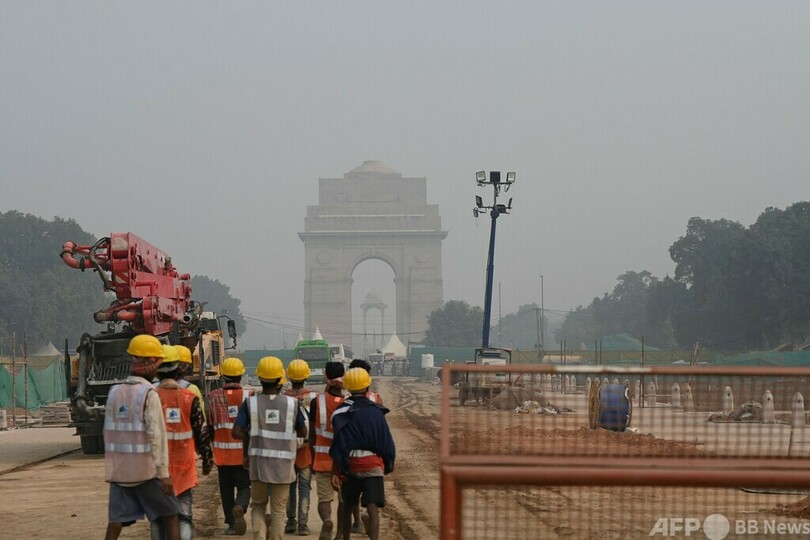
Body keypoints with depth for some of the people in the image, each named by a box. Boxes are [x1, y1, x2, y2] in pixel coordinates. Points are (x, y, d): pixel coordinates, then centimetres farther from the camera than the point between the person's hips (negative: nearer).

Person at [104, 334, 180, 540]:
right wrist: (164, 473, -13)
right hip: (146, 470, -5)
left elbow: (109, 434, 10)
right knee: (170, 516, 10)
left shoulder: (114, 393, 6)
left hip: (118, 470, 5)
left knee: (115, 521, 5)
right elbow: (156, 436, -15)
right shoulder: (149, 394, -12)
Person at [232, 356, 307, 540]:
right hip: (283, 463, 0)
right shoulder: (291, 403, -4)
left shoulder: (251, 403, -5)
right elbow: (303, 432, 5)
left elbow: (237, 432, -11)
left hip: (258, 463, 0)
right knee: (278, 510, 9)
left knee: (258, 506, 16)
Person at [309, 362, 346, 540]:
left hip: (323, 459, -1)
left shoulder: (317, 402, -7)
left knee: (324, 497, 3)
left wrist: (313, 459, 9)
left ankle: (327, 520, -26)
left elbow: (312, 435, -2)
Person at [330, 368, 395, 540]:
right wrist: (388, 465, 12)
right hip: (372, 465, -2)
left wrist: (336, 471, 1)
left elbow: (337, 445, -2)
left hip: (348, 465, 2)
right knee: (373, 508, -9)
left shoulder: (341, 412, -2)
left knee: (347, 506, 19)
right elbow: (386, 441, -1)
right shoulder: (376, 411, -4)